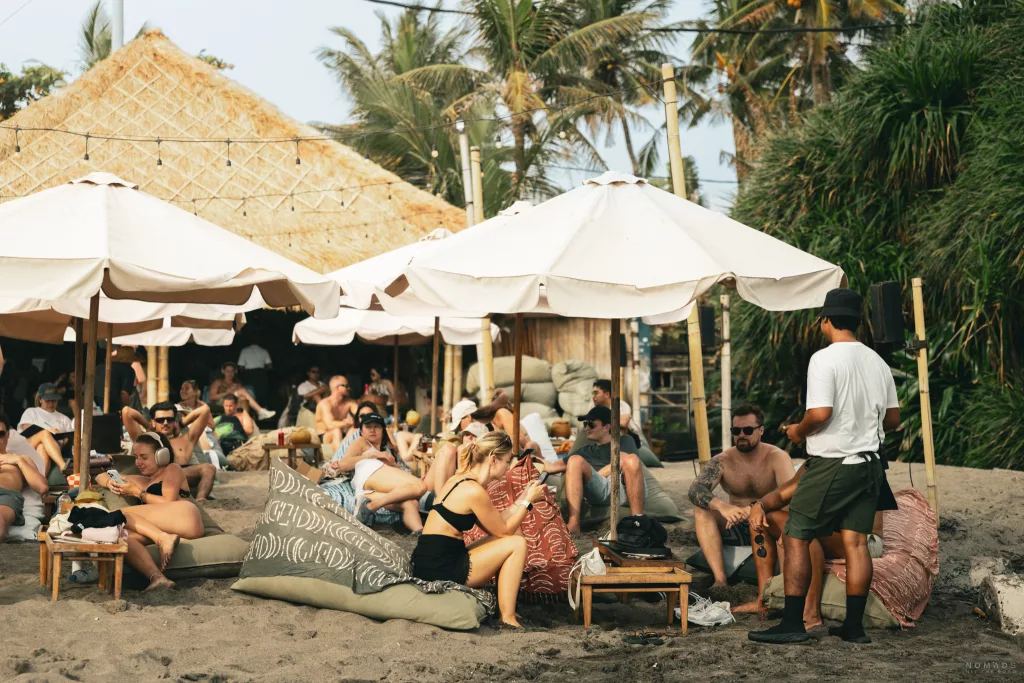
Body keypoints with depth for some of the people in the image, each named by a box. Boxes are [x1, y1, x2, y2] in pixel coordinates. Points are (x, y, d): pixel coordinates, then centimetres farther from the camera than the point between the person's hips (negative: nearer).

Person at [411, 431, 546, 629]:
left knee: (509, 538, 18)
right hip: (441, 571, -10)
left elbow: (494, 526, 17)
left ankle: (505, 608, 14)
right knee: (517, 544, -3)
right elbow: (504, 531, -7)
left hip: (430, 563, 10)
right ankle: (508, 618, -3)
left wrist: (521, 500, 14)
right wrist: (529, 502, 2)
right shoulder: (474, 491, -17)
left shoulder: (460, 479, 12)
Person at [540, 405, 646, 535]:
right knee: (575, 460, -19)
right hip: (601, 491, 3)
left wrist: (589, 477, 0)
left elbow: (619, 464, 2)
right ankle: (573, 524, -38)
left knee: (631, 459, -32)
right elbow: (553, 467, 27)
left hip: (627, 488, -3)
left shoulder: (625, 442, 24)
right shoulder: (586, 451, 36)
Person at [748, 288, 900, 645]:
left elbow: (820, 413, -21)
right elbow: (893, 419, 14)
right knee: (855, 542, 7)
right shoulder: (878, 362, 10)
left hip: (831, 464, -7)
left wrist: (798, 431, -3)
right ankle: (854, 626, 8)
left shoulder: (824, 359, -13)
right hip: (869, 463, 7)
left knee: (795, 537, 0)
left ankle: (792, 623, -2)